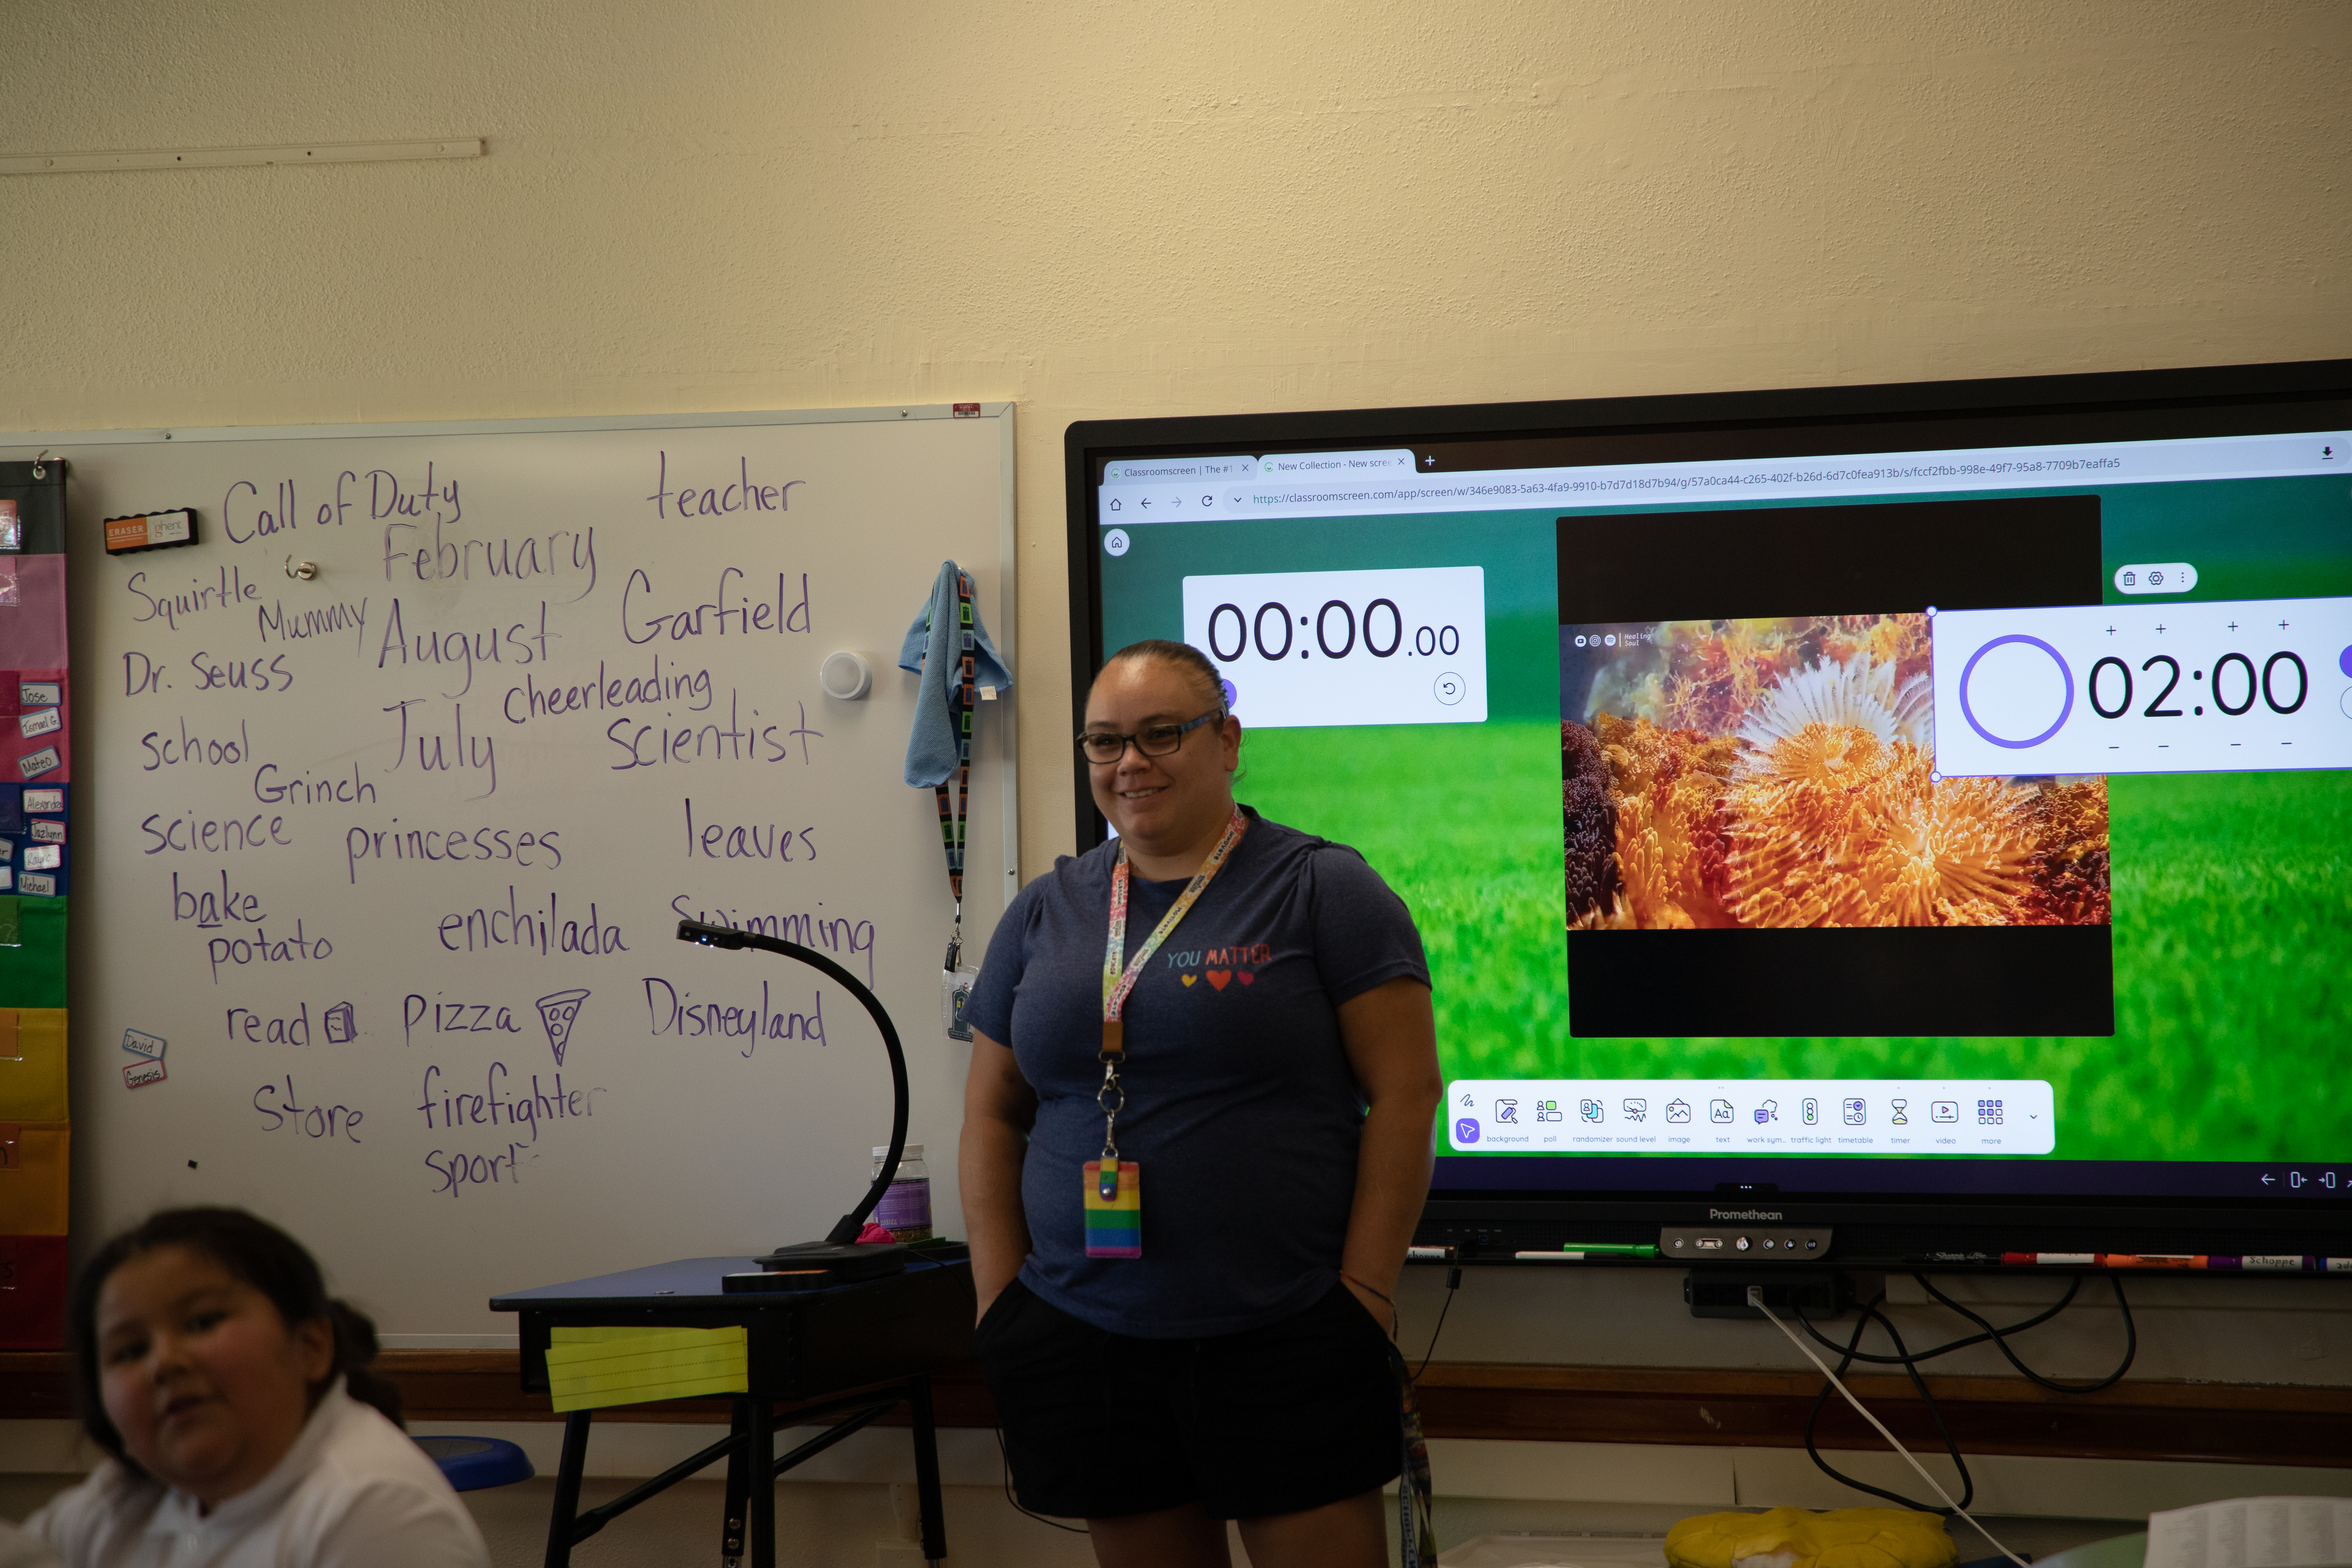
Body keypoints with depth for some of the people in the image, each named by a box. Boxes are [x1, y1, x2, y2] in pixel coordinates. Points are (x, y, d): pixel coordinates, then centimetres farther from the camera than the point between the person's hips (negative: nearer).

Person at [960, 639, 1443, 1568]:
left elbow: (1405, 1092, -6)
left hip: (1286, 1346, -4)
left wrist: (1366, 1291, -11)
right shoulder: (1045, 913, 12)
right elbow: (992, 1116, 14)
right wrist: (1001, 1306, 6)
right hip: (1084, 1344, 4)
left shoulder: (1322, 890, -2)